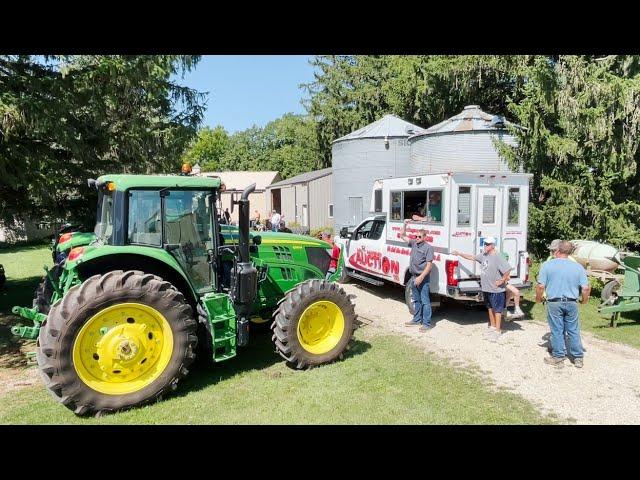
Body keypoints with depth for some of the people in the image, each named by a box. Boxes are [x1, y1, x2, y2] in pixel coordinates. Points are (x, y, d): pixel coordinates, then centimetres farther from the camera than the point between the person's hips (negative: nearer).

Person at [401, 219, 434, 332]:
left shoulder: (428, 247, -12)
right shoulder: (413, 243, 8)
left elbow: (429, 265, -17)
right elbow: (402, 235, 18)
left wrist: (421, 277, -23)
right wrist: (405, 224, 5)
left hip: (423, 279, -7)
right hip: (414, 277, 8)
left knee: (425, 301, -3)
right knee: (416, 300, 17)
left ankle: (427, 323, 2)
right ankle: (417, 319, 29)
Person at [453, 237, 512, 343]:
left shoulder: (497, 257, -19)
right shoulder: (483, 255, 7)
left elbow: (508, 269, -25)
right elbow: (472, 257, 21)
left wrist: (502, 281, -18)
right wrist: (459, 254, 21)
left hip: (496, 290, -8)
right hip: (486, 288, 8)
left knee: (497, 310, 1)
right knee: (490, 308, 20)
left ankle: (497, 331, 9)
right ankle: (492, 326, 35)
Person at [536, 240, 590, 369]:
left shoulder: (547, 265, -9)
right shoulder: (578, 267, -2)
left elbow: (541, 286, -12)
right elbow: (586, 288, -3)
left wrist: (538, 298, 6)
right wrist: (585, 300, 16)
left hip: (554, 303, -2)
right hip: (571, 303, 2)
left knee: (557, 331, 7)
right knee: (573, 331, 13)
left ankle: (558, 358, 17)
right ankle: (578, 358, 23)